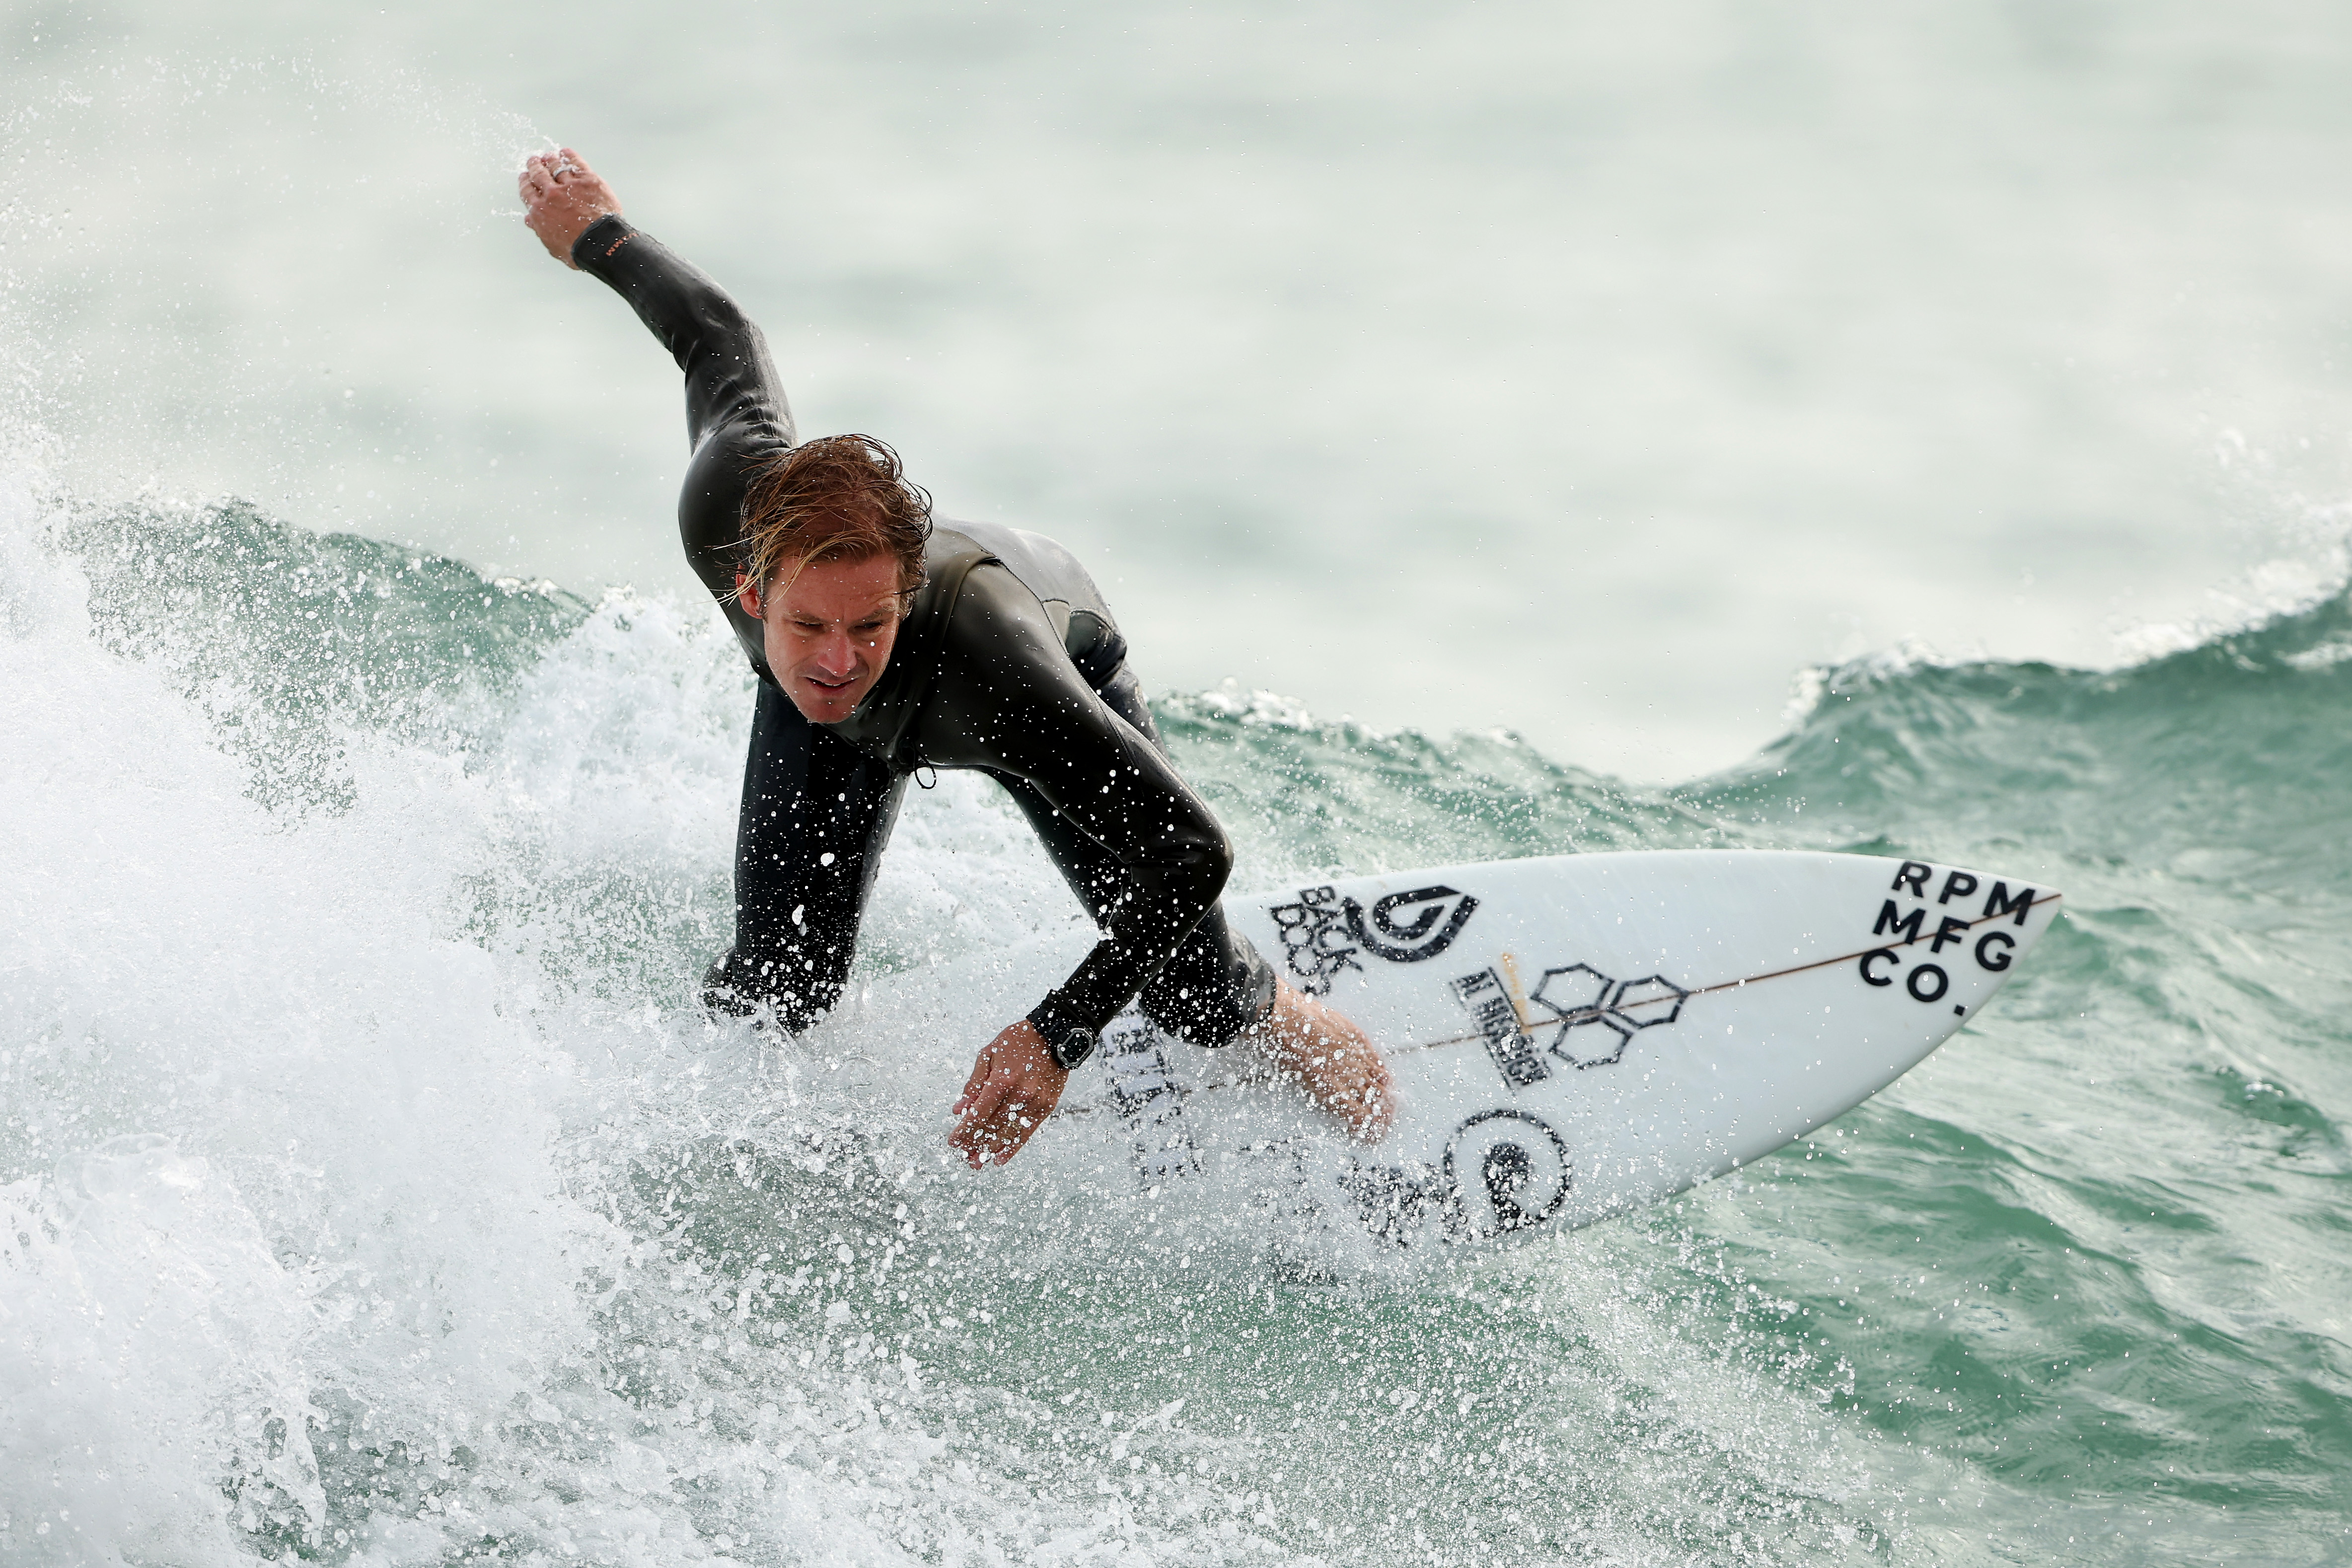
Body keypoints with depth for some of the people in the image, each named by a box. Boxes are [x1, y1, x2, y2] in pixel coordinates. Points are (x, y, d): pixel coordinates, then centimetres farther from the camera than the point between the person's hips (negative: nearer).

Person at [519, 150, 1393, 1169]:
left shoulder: (990, 657, -53)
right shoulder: (726, 509, -45)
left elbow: (1192, 853, -48)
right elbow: (717, 334, -22)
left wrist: (1060, 1035, -55)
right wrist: (595, 233, -3)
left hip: (1061, 646, -2)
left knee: (1186, 992, -1)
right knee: (781, 984, -13)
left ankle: (1296, 1027, 37)